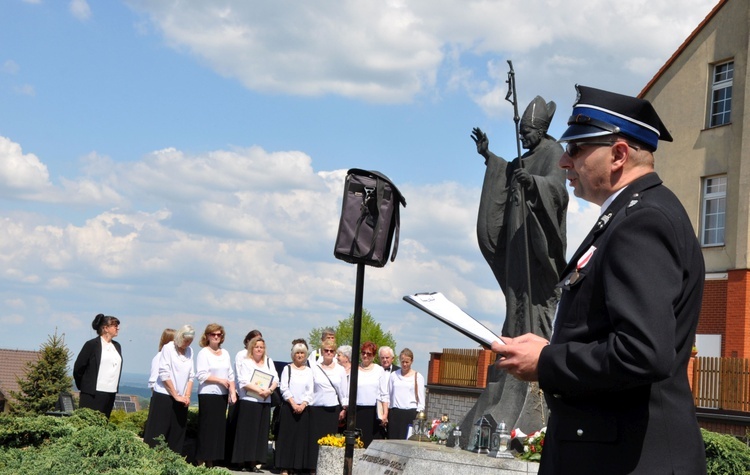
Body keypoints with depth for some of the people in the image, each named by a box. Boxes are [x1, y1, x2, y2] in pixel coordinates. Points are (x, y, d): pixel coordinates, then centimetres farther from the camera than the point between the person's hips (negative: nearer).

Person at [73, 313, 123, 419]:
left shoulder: (117, 346, 14)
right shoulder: (92, 345, -5)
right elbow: (78, 367, -2)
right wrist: (82, 386, 5)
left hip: (110, 394, 6)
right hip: (92, 394, -6)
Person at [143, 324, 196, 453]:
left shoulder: (189, 351, 10)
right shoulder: (168, 348, -6)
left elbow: (191, 376, 10)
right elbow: (164, 374, -10)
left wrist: (187, 396, -1)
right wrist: (176, 395, -10)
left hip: (181, 399, 5)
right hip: (164, 396, -5)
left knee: (177, 434, 4)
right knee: (157, 433, -4)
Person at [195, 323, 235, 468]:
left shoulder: (225, 353, 15)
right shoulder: (203, 353, -4)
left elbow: (231, 375, 14)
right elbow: (201, 375, -12)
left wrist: (232, 391, 2)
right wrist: (220, 380, -13)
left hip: (222, 395, 6)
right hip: (208, 395, -6)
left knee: (219, 428, 5)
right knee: (207, 428, -6)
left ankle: (210, 462, 10)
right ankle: (201, 462, -1)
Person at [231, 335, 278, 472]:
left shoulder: (269, 362, 16)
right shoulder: (245, 362, 2)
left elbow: (275, 380, 7)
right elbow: (244, 381, -10)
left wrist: (269, 390, -13)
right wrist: (259, 390, -20)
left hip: (265, 402, 5)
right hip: (249, 401, -5)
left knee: (261, 432, 2)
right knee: (247, 431, -5)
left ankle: (254, 462, 5)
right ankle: (246, 460, -3)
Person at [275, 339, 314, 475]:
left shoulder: (309, 371, 10)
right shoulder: (287, 369, 5)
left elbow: (310, 391, 4)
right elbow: (284, 388, -3)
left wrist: (303, 404, -11)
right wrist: (293, 404, -13)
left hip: (303, 408, 2)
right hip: (289, 407, -2)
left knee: (302, 437, 0)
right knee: (287, 436, -3)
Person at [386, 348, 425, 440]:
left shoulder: (418, 377, 3)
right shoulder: (394, 375, 10)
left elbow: (421, 399, 4)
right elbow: (388, 395, 13)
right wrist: (385, 413, 8)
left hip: (411, 413, -2)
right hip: (395, 412, 3)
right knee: (392, 439, 0)